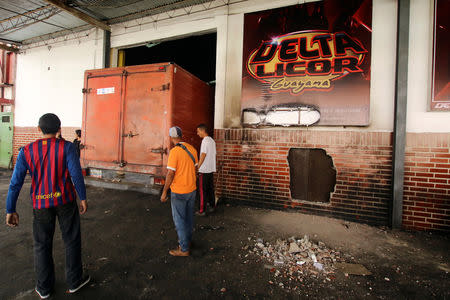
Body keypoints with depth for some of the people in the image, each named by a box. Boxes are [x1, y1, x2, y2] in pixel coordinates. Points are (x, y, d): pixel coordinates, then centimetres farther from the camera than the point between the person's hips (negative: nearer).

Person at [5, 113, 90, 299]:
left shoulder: (26, 151, -4)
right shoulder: (66, 147, -12)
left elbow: (15, 183, -4)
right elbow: (76, 174, -14)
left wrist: (10, 210, 4)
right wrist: (83, 198, -4)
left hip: (41, 204, 2)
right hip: (65, 200, -2)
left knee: (42, 245, 17)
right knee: (72, 240, 13)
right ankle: (74, 281, 26)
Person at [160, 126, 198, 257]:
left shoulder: (174, 151, -19)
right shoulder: (192, 148, 2)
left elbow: (170, 173, -20)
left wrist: (164, 192, -11)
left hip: (179, 192, -7)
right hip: (192, 189, 7)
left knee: (180, 220, 6)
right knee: (189, 216, 20)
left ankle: (184, 249, 17)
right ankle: (188, 240, 38)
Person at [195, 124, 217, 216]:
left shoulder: (205, 141, -14)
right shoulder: (212, 141, 12)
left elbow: (203, 155, -19)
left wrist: (197, 167, -16)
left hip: (204, 170, -8)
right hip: (211, 169, 8)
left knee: (203, 190, -1)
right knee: (210, 189, 16)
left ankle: (202, 210, 5)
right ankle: (212, 206, 25)